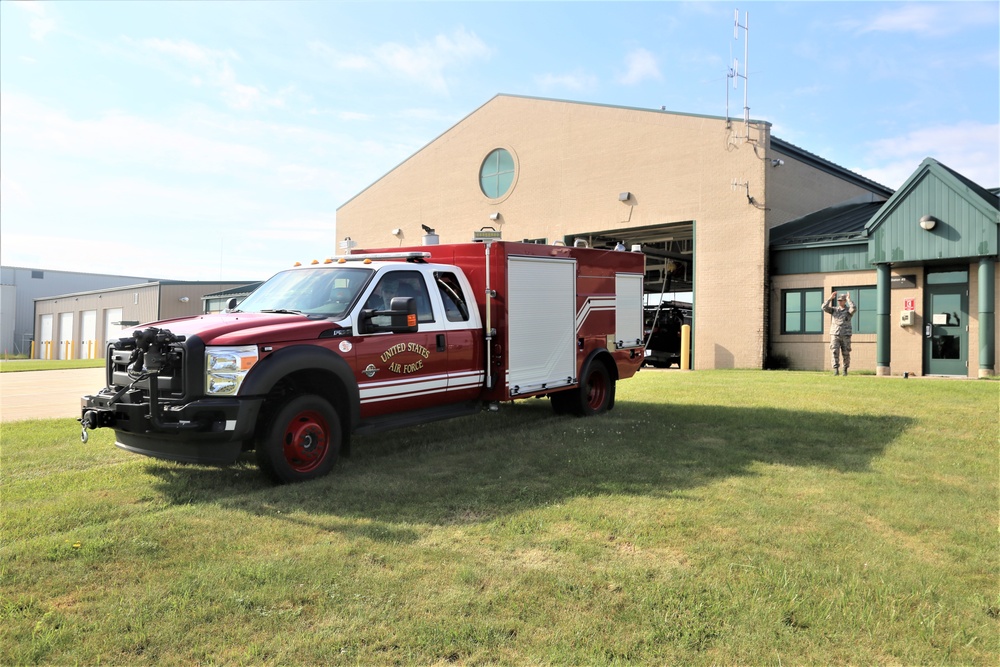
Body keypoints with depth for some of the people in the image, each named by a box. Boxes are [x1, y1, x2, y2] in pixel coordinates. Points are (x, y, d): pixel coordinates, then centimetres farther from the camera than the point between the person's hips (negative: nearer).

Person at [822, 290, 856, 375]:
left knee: (846, 354, 5)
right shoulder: (834, 309, 8)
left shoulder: (849, 310, -1)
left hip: (845, 336, -1)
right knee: (835, 353, -11)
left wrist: (848, 299, -16)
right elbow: (824, 307, -9)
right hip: (834, 335, 1)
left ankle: (845, 370, 22)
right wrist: (830, 298, -9)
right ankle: (836, 371, -12)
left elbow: (854, 308, -26)